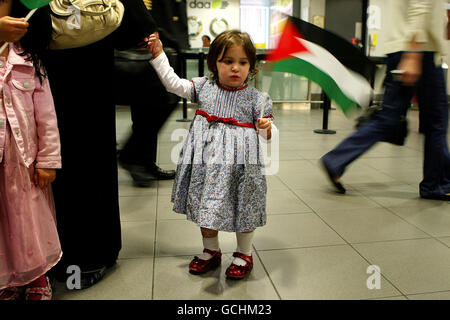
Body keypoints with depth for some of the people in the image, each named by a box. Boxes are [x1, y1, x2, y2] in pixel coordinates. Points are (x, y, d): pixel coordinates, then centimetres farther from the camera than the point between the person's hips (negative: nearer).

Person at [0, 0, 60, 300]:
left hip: (25, 158, 1)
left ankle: (37, 281, 33)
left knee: (29, 219, 13)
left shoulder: (26, 55, 1)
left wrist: (48, 159, -2)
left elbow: (46, 112, 0)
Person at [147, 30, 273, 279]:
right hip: (206, 163, 3)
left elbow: (267, 133, -1)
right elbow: (173, 83, 6)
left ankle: (244, 254, 31)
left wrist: (267, 127, -24)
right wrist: (158, 54, 6)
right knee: (206, 206, 14)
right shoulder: (204, 87, 3)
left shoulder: (255, 98, -4)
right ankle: (211, 250, 36)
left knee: (242, 207, 9)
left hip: (239, 164, -3)